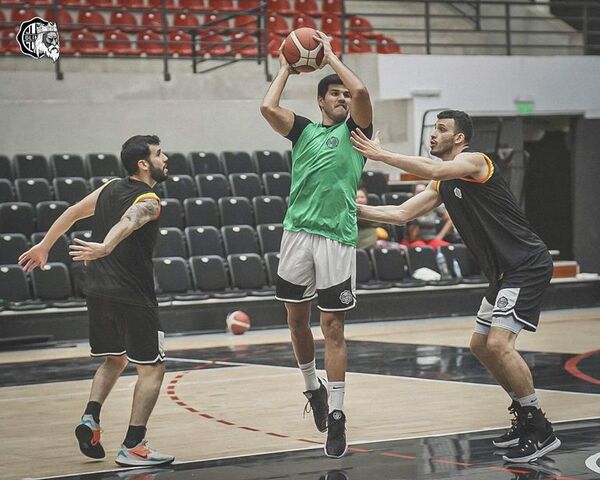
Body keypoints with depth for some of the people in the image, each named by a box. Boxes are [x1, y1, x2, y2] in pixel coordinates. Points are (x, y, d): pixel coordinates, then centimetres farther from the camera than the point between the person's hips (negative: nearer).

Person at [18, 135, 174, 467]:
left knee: (114, 359, 25)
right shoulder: (148, 202, -11)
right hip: (131, 296, -8)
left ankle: (90, 417, 6)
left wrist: (44, 246, 32)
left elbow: (72, 213, 21)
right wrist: (105, 248, -50)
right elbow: (126, 222, -32)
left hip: (97, 291, 8)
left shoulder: (111, 188, 13)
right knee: (152, 368, 1)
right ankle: (132, 446, -6)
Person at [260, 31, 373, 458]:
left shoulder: (355, 130, 6)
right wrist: (286, 69, 8)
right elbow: (268, 108, -5)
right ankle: (314, 388, 34)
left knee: (333, 328, -3)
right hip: (298, 231, 3)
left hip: (337, 237, -3)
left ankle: (336, 417, 0)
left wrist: (330, 54, -1)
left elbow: (361, 91, -13)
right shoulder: (303, 130, 13)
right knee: (297, 321, 11)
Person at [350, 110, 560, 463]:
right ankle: (526, 419, 22)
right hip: (506, 272, 10)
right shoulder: (443, 184, 17)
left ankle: (541, 432, -11)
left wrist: (381, 154, -25)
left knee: (498, 344, -18)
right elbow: (401, 214, 18)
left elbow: (435, 170, -30)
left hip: (528, 265, -10)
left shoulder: (474, 160, -11)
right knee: (481, 345, 14)